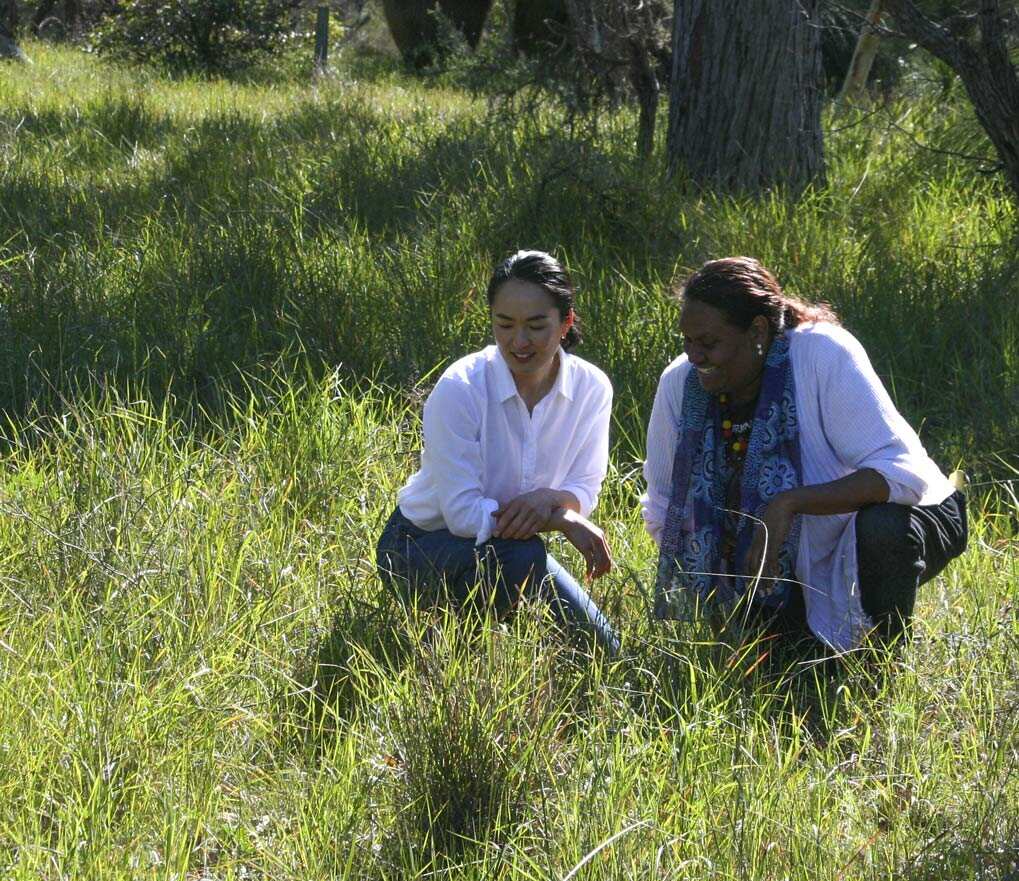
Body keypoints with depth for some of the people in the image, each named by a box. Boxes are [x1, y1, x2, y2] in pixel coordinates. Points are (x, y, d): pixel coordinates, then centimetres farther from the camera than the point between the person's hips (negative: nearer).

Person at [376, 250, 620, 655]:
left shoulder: (591, 388, -11)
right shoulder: (459, 389, -25)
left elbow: (583, 489, -6)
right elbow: (463, 512, -27)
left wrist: (549, 499, -30)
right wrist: (564, 521, -30)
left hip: (500, 545, 6)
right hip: (424, 546, -6)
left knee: (601, 651, -4)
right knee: (522, 556, -35)